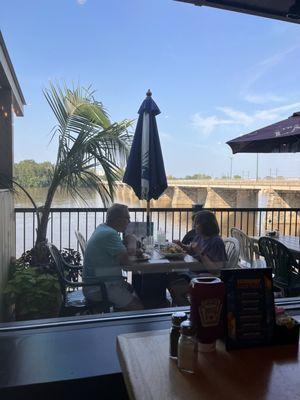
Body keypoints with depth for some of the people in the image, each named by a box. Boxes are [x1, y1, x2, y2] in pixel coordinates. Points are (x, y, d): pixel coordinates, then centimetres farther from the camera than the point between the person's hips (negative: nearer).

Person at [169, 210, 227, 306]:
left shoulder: (216, 242, -20)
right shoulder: (199, 236, 4)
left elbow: (215, 269, -24)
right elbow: (190, 249, 25)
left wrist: (201, 253, -28)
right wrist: (181, 245, 4)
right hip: (193, 272, 9)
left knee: (175, 288, -21)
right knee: (169, 278, 0)